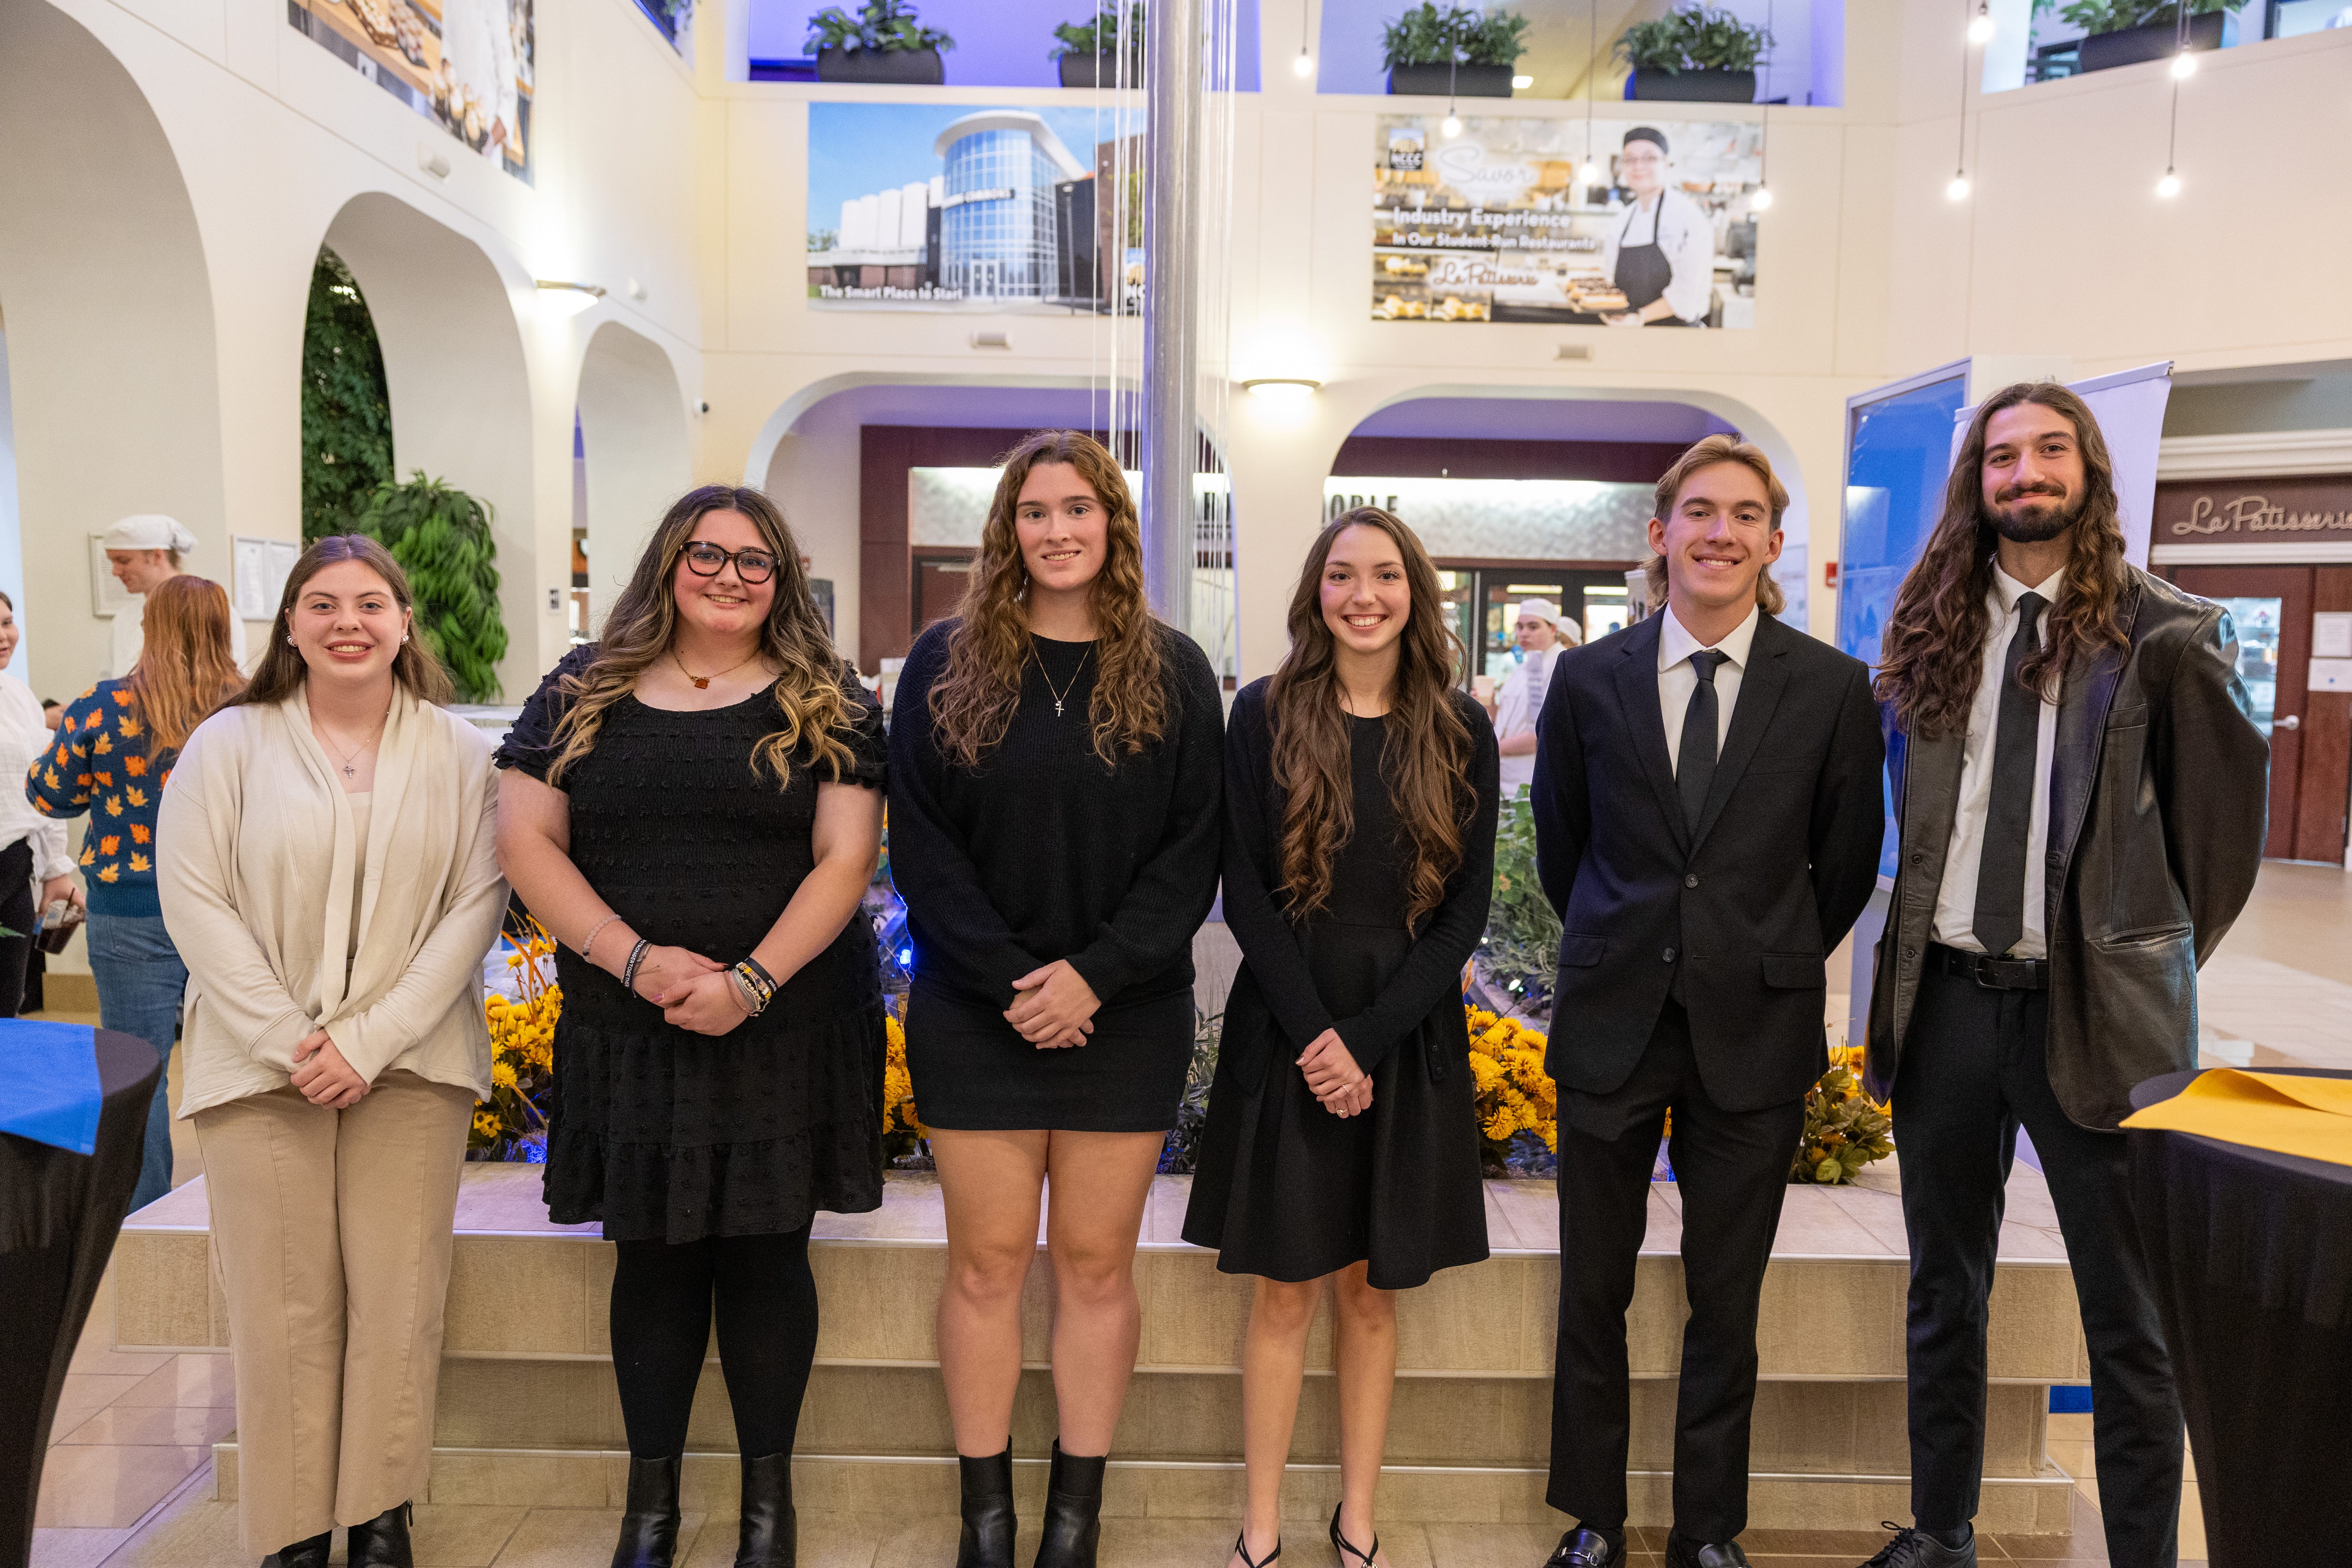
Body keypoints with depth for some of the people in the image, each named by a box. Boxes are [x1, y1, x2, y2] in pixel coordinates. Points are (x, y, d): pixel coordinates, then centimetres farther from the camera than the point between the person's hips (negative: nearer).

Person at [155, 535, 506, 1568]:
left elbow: (476, 905, -2)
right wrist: (288, 1042, -10)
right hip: (261, 1063, 0)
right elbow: (194, 903, -1)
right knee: (284, 1309, 3)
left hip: (411, 1066, 1)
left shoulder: (458, 754, 4)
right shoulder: (228, 745, 4)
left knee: (397, 1304, 3)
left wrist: (369, 1038, -10)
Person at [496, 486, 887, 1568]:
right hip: (627, 1031, 2)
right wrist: (634, 958, -13)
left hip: (787, 1028, -1)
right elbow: (525, 840, 1)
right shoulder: (583, 693, 6)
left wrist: (753, 981, -17)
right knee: (651, 1257, 11)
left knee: (765, 1254, 7)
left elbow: (846, 856, -5)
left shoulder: (825, 704, 2)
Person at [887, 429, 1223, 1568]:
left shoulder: (1171, 673, 3)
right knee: (988, 1262, 7)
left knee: (1096, 1263, 8)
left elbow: (1193, 847, -1)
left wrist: (1096, 973, -12)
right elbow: (919, 842, -1)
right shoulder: (946, 664, 3)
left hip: (1125, 1015, 0)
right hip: (976, 1014, 0)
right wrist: (1007, 980, -11)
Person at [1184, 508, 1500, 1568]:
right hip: (1285, 1032, -1)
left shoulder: (1460, 730, 2)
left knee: (1372, 1291, 11)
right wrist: (1314, 1032, -12)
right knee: (1286, 1290, 5)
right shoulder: (1264, 714, -1)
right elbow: (1244, 890, -4)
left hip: (1410, 1035, 1)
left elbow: (1467, 909, -1)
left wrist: (1365, 1039, -10)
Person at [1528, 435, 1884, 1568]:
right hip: (1613, 1021, 1)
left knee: (1726, 1303, 12)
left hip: (1754, 1033, 0)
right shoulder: (1588, 679, 0)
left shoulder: (1833, 688, -2)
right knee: (1592, 1292, 11)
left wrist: (1772, 964, 11)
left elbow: (1847, 866, 7)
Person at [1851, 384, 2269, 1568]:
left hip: (2092, 1006, -3)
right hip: (1947, 994, 4)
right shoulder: (1932, 626, 6)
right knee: (1945, 1291, 16)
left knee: (2129, 1317, 6)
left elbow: (2229, 800, 2)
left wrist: (2166, 952, 6)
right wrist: (1913, 951, 9)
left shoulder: (2163, 629, -4)